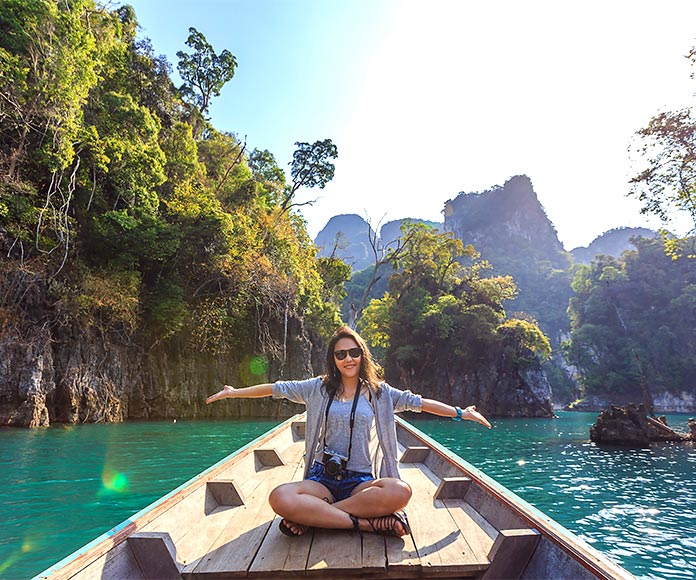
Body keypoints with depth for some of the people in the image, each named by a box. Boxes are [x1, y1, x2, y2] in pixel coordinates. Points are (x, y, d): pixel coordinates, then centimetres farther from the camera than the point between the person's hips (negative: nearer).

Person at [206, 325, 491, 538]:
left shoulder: (378, 392, 6)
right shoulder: (319, 388, 6)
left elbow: (418, 402, 6)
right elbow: (275, 388, 9)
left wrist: (461, 412, 4)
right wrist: (233, 392, 9)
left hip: (360, 481, 1)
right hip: (322, 478, 0)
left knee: (400, 491, -33)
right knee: (280, 498, -32)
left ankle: (311, 516, -20)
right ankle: (368, 522, -24)